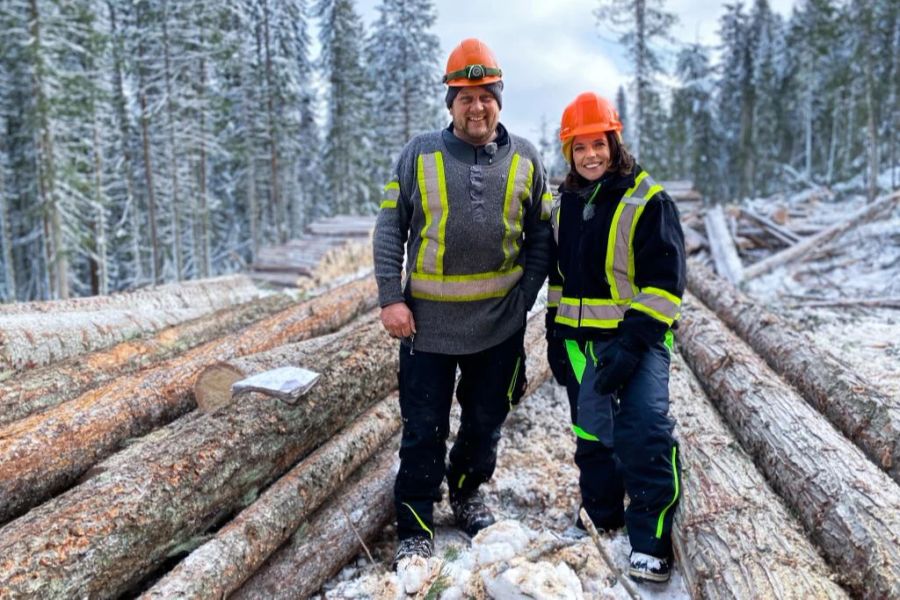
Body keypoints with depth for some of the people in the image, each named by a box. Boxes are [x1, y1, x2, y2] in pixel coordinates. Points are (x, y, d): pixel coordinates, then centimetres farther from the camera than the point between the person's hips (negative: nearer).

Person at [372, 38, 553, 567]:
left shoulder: (525, 158, 4)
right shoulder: (420, 154, 0)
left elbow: (541, 235, 8)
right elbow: (390, 229, 0)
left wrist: (526, 295, -2)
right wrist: (392, 298, -8)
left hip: (500, 322, 2)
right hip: (429, 321, -2)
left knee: (486, 421, 17)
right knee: (424, 430, 4)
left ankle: (468, 493, 42)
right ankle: (416, 529, 21)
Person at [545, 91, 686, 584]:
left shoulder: (647, 200, -9)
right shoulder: (563, 205, 9)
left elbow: (664, 280, -14)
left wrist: (634, 343, -21)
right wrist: (555, 336, 11)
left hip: (637, 336, -5)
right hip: (580, 340, 6)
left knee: (644, 431, -16)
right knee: (591, 432, 14)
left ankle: (651, 538, 0)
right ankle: (601, 519, 33)